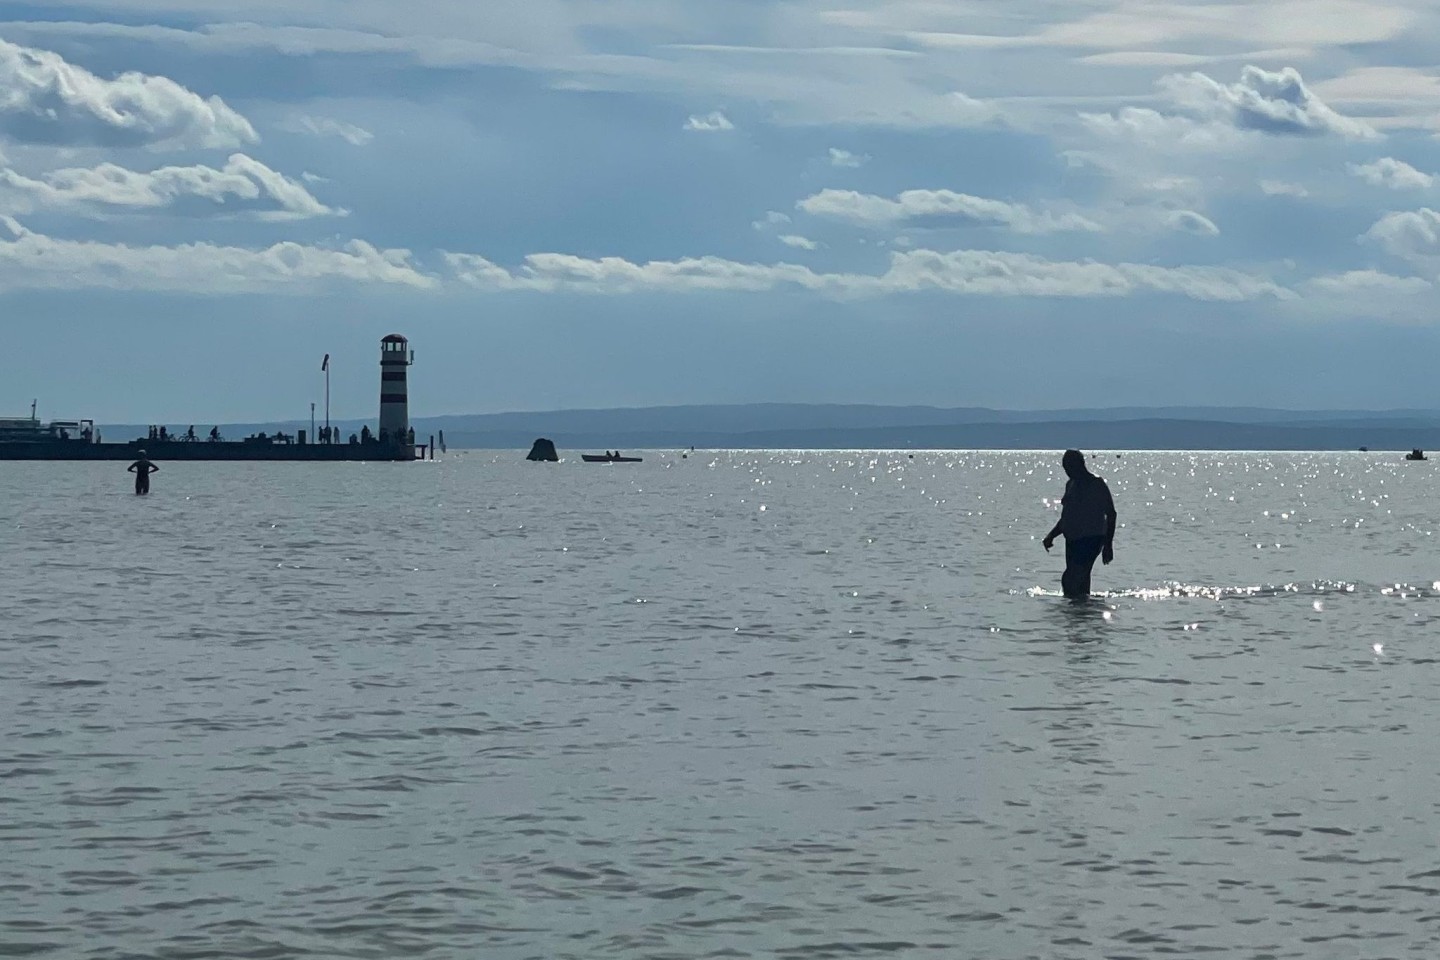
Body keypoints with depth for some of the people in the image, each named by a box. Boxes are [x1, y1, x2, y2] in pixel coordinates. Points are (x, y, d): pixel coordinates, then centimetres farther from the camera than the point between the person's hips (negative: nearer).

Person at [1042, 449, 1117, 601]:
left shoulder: (1097, 485, -8)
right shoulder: (1071, 485, 15)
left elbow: (1111, 514, -8)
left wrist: (1108, 545, -13)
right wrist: (1052, 535, 16)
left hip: (1091, 539, -8)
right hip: (1073, 540, 8)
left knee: (1070, 579, -19)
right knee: (1079, 580, 5)